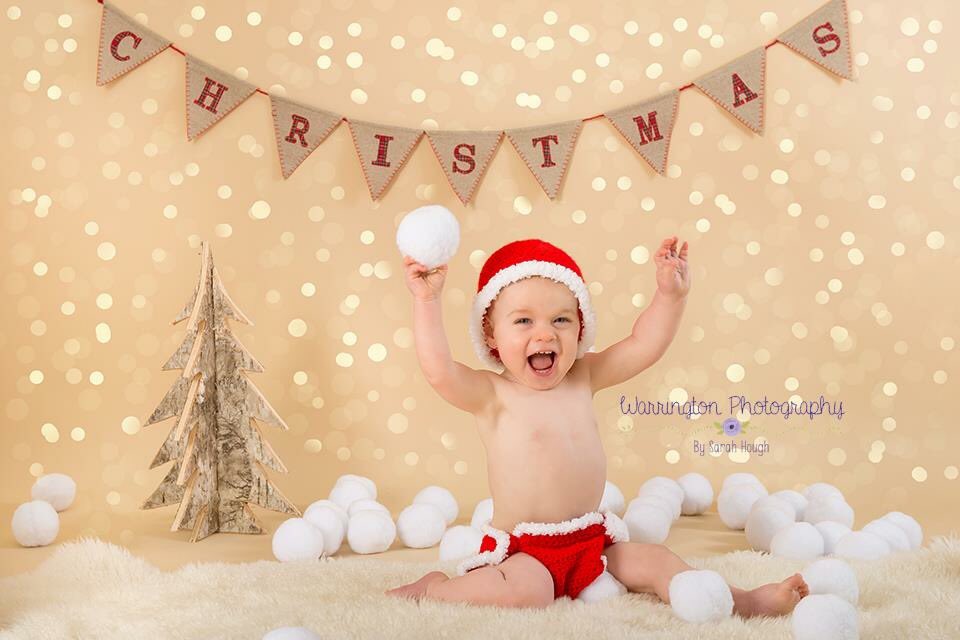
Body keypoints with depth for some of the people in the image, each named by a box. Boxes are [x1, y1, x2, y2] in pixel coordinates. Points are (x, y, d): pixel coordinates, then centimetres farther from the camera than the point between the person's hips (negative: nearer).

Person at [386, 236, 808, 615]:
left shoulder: (583, 378, 6)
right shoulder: (491, 396, -11)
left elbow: (643, 346, 5)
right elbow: (439, 371, -28)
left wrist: (670, 295, -8)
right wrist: (427, 301, -28)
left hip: (592, 540, 6)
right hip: (524, 551, -6)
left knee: (655, 562, -1)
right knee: (525, 591, -30)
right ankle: (433, 587, -10)